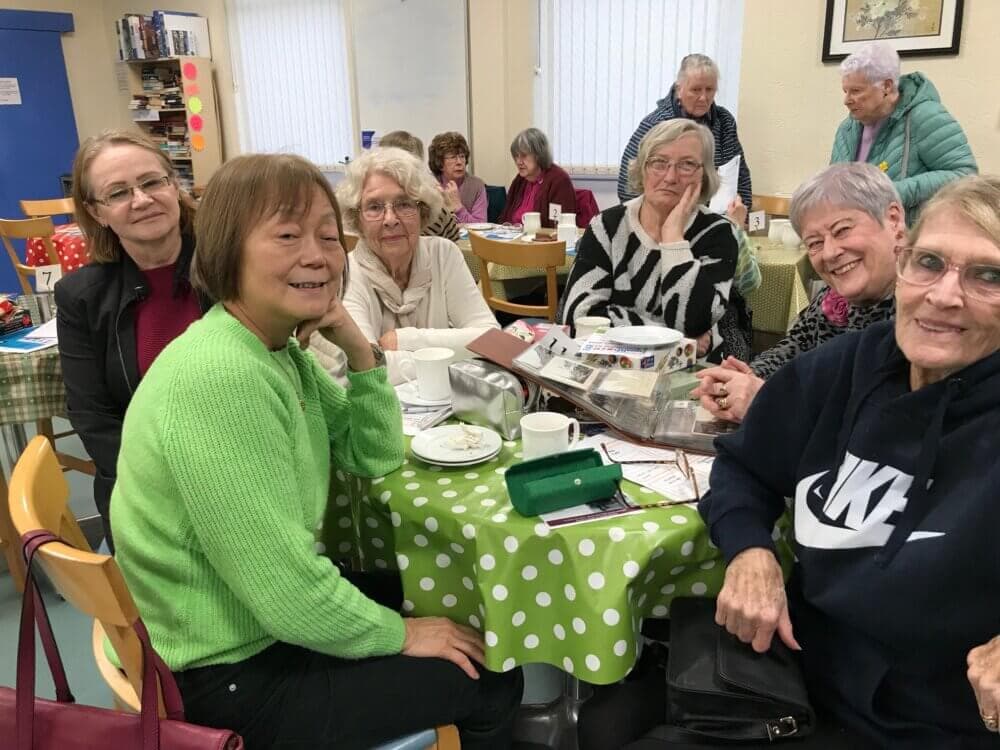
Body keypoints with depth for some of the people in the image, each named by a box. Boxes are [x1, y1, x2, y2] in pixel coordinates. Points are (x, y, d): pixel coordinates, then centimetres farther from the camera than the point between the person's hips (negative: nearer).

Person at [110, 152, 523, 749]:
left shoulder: (278, 346, -2)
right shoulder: (222, 378, -31)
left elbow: (376, 458, 5)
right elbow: (286, 595, -29)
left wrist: (360, 350, -11)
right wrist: (398, 634, -12)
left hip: (273, 614, 9)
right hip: (239, 673, -8)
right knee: (490, 679, 3)